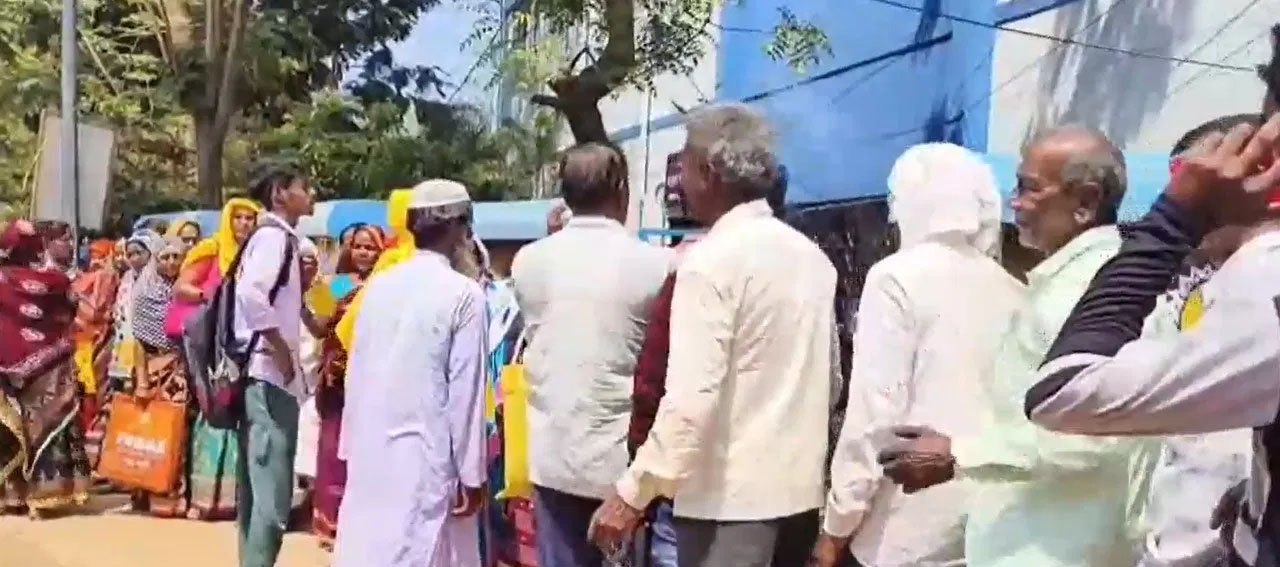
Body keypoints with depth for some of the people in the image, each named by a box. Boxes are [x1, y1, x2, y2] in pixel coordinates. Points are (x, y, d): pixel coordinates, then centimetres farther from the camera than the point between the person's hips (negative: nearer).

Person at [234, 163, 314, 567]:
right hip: (271, 376, -10)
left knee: (260, 490, 15)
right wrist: (281, 352, -19)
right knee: (272, 496, -8)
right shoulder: (275, 235, -11)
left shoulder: (276, 236, 17)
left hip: (266, 375, 10)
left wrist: (284, 352, 14)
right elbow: (251, 293, -27)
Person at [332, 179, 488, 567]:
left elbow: (357, 372, 9)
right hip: (425, 454, -6)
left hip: (370, 449, 6)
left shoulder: (378, 285, 5)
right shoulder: (464, 294, -10)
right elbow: (465, 389, -11)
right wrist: (472, 473, -5)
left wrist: (351, 444, 17)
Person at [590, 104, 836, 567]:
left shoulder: (711, 260, -14)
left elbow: (691, 397, -21)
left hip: (730, 497, -7)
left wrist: (632, 493, -16)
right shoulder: (812, 256, 9)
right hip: (800, 489, 7)